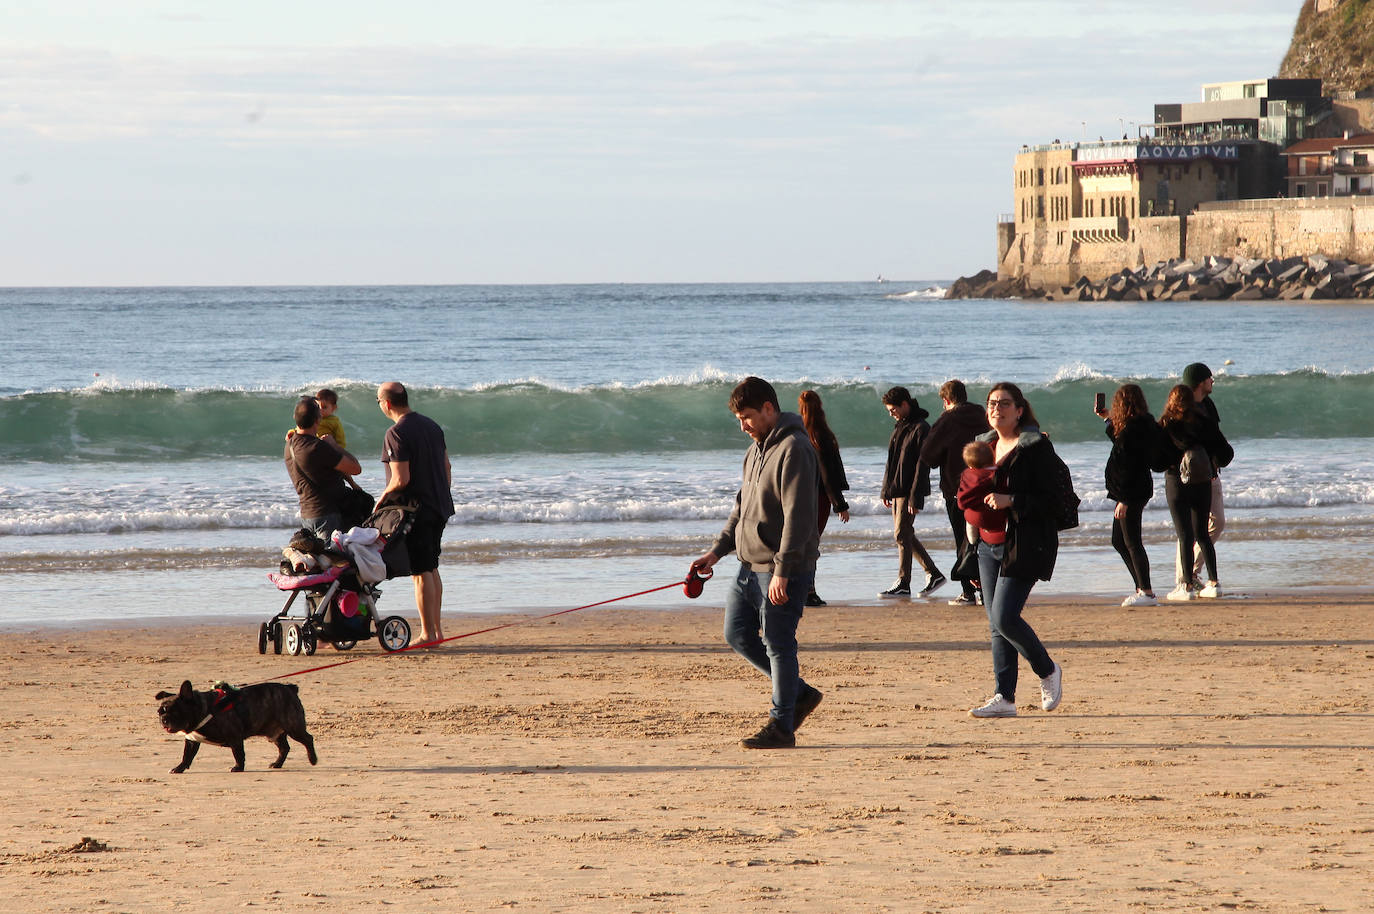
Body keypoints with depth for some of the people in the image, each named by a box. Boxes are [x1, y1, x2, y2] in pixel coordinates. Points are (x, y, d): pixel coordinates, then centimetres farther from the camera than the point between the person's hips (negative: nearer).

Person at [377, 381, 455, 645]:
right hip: (440, 508, 8)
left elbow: (401, 479, -20)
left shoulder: (397, 433, -16)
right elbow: (447, 467, 16)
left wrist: (383, 497, -3)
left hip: (415, 510, -8)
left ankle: (428, 633, -2)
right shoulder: (432, 426, 10)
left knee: (421, 572, -4)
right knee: (431, 569, 16)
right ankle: (437, 629, 19)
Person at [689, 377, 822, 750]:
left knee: (778, 644, -5)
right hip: (751, 565, 10)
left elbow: (798, 516, -21)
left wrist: (782, 571, -24)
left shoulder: (793, 450, -15)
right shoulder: (756, 450, 16)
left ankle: (781, 726, 3)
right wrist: (717, 550, 13)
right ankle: (800, 693, 23)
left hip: (784, 569, -10)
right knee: (738, 635, 12)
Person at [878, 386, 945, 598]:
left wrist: (915, 498, -20)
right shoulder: (900, 426, 15)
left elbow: (922, 466, -17)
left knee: (902, 535, -8)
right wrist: (886, 490, 18)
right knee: (905, 535, 11)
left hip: (909, 490, -9)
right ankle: (934, 574, 19)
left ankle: (903, 584, -3)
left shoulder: (921, 429, -13)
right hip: (896, 490, 9)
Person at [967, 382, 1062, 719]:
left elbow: (1050, 500, -13)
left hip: (1023, 546, -8)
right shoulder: (985, 445, 14)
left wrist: (1011, 501, -24)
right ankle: (1004, 697, 7)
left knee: (1004, 617, -14)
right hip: (990, 543, 8)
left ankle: (1048, 672, 9)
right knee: (996, 623, 4)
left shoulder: (1036, 447, -9)